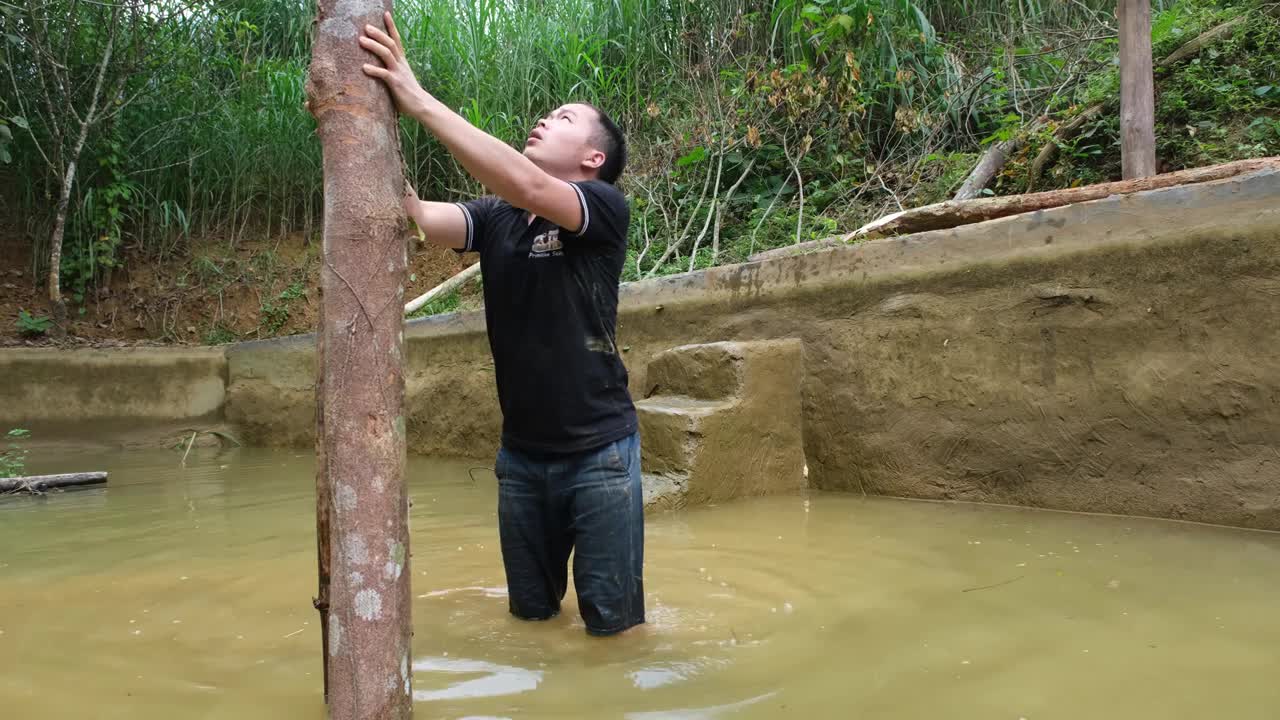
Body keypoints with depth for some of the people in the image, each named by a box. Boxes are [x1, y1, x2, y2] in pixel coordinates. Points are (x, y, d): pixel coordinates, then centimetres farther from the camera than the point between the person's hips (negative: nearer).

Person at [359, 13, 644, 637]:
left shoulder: (606, 208, -10)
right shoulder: (493, 217, 3)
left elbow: (527, 188, -30)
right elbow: (417, 218, -15)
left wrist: (419, 100, -32)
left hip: (598, 452, -5)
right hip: (521, 454, 5)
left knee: (612, 621, 6)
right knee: (529, 614, 19)